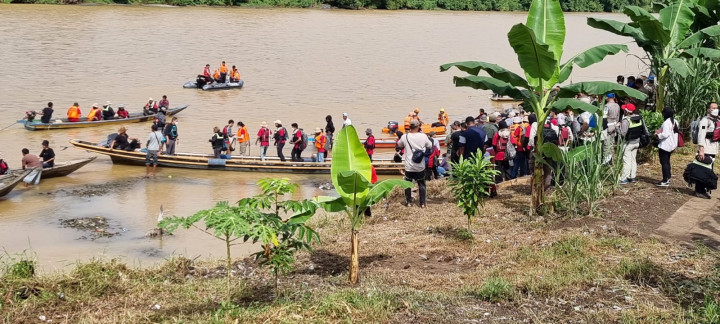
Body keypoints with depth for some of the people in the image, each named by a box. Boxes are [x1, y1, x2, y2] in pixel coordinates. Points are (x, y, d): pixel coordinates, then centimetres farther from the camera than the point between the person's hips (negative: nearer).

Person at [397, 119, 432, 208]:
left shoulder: (405, 137, -10)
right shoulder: (423, 136, -11)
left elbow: (399, 145, 11)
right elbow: (430, 146, 6)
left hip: (409, 166, 0)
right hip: (420, 166, 0)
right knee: (421, 184, 12)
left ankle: (408, 202, 18)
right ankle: (422, 203, 12)